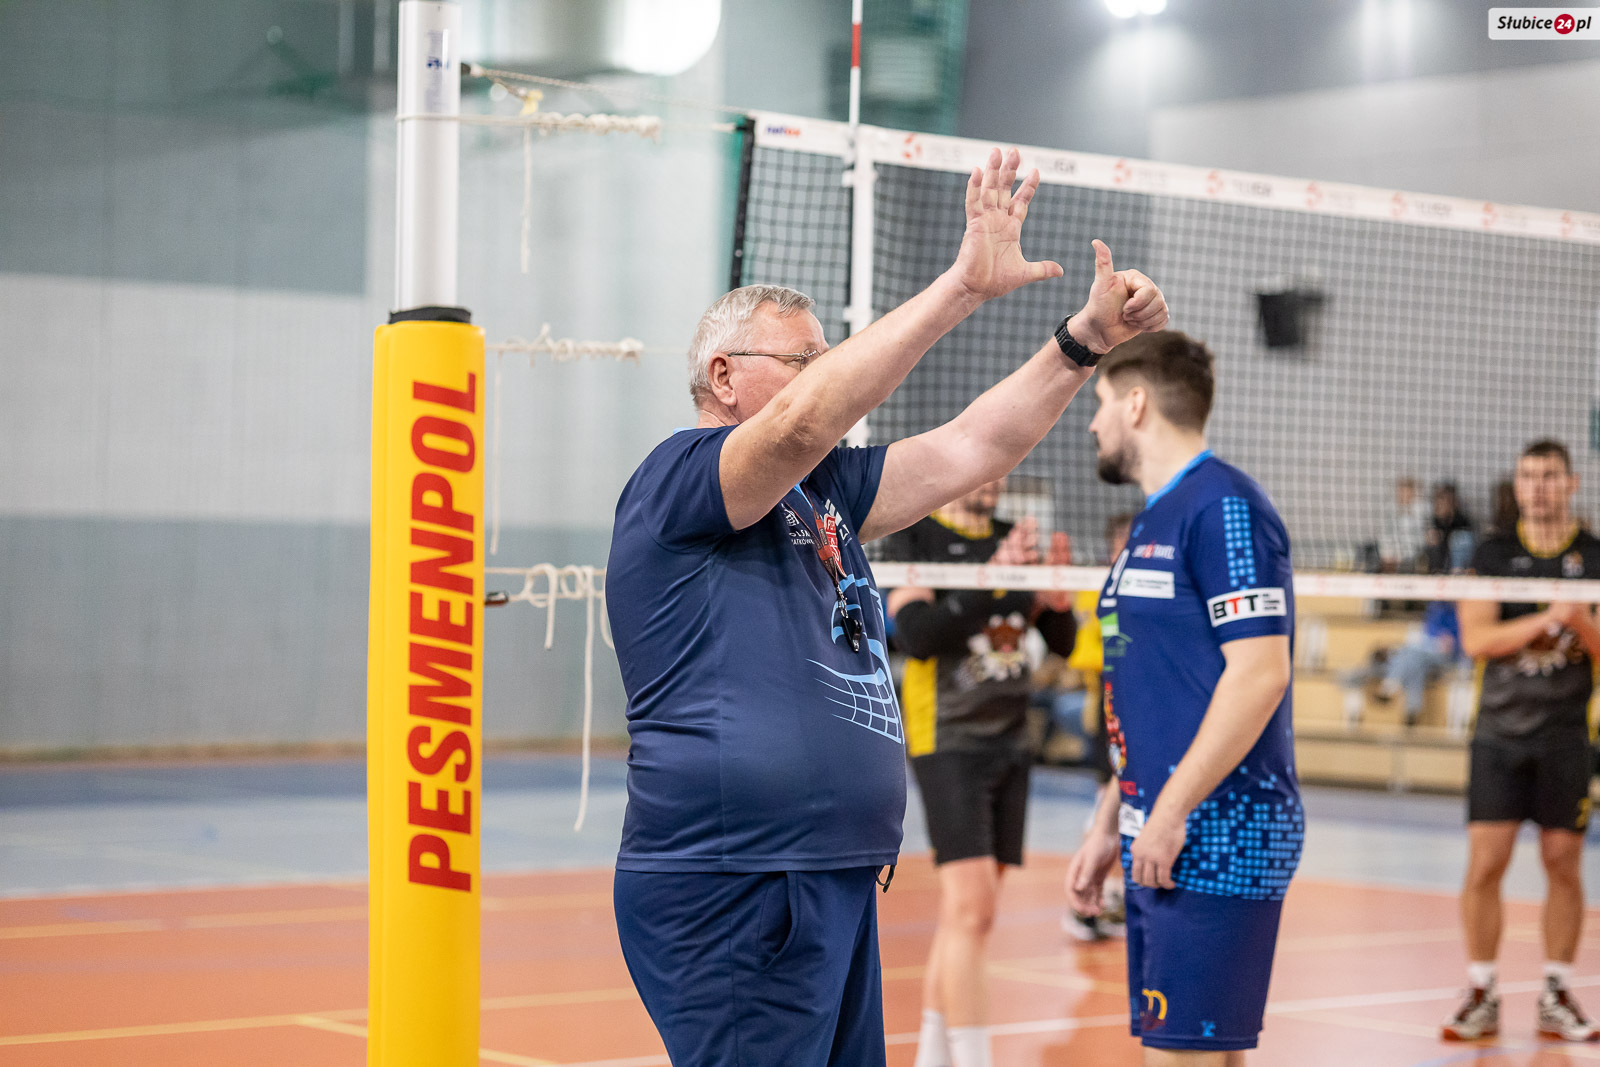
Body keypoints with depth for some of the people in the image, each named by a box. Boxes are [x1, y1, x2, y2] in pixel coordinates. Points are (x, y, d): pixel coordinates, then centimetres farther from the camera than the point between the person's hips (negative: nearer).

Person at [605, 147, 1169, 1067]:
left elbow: (967, 451, 18)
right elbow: (806, 420, -25)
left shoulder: (818, 494, 18)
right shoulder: (677, 478, -8)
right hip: (730, 896, -10)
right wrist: (964, 285, -26)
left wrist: (1089, 337, 8)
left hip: (834, 888, 10)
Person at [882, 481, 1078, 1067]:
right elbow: (917, 636, -18)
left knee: (964, 909, 10)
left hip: (1011, 739, 6)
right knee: (971, 908, -14)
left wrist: (1057, 587, -9)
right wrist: (992, 580, -23)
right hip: (949, 739, -6)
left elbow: (1062, 641, 11)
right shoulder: (913, 536, -5)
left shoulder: (1012, 539, 11)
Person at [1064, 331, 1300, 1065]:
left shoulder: (1225, 507, -11)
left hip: (1218, 837, -9)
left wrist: (1170, 813, -20)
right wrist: (1109, 825, 21)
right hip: (1163, 841, 9)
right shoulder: (1153, 521, 19)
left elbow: (1260, 673, -19)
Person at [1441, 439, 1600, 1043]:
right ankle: (1481, 997, 5)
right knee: (1485, 863, -4)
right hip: (1499, 730, 0)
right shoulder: (1493, 555, 5)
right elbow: (1476, 639, -6)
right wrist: (1545, 620, -18)